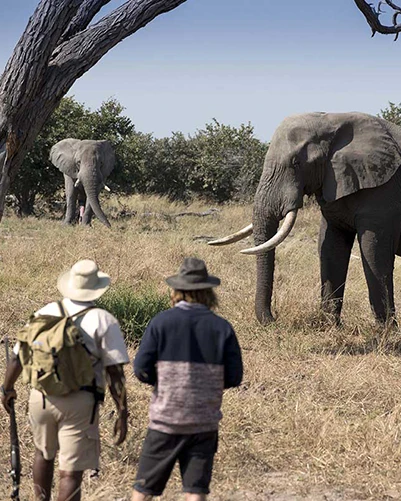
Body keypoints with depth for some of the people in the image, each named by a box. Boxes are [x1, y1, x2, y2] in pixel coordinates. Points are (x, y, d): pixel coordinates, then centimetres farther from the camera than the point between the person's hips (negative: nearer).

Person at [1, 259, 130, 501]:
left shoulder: (46, 313, 6)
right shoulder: (104, 321, -5)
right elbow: (115, 373, -10)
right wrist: (122, 414, -6)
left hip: (41, 397, 4)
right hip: (79, 402, -4)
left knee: (44, 453, 29)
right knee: (71, 472, -1)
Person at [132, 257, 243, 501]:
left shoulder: (161, 322, -6)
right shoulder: (222, 328, -1)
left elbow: (142, 369, -9)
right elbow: (234, 376, 0)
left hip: (166, 419, -1)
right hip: (205, 423, 2)